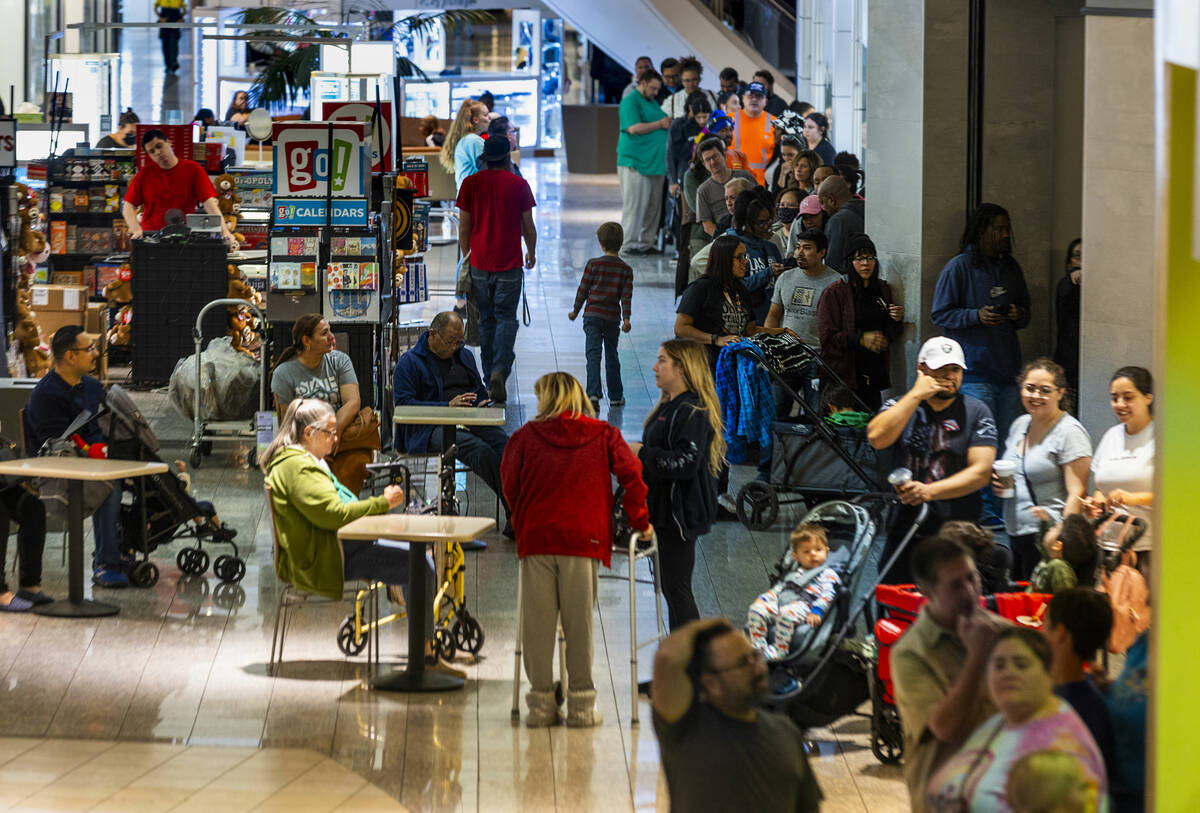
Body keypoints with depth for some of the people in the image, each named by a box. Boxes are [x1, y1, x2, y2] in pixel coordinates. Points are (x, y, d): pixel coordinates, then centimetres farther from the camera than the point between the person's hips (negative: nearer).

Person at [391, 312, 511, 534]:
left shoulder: (465, 355, 26)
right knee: (480, 449, -35)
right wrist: (448, 406, -14)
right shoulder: (409, 362, 6)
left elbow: (479, 391, 33)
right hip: (429, 429, -5)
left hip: (470, 422, 5)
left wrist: (481, 405, 6)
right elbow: (403, 404, -5)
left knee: (505, 445, -30)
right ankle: (514, 509, -39)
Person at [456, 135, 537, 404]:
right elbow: (528, 226, 2)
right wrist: (531, 253, 20)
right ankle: (500, 371, -20)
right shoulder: (518, 185, -4)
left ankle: (489, 379, 17)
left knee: (486, 320, 13)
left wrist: (466, 257, 16)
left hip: (480, 263, 2)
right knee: (506, 319, 2)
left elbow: (463, 227, 3)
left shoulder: (470, 184, -1)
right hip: (510, 265, -2)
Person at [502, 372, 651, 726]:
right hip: (584, 538, 0)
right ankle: (581, 703, 5)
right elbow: (630, 475, -1)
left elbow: (509, 485, 6)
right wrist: (639, 521, 9)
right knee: (579, 621, 4)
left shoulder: (525, 436, 7)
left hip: (536, 538, 0)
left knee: (538, 621, 5)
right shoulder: (602, 435, 8)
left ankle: (541, 700, 5)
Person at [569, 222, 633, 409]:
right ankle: (615, 396, 19)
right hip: (613, 318, 2)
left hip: (592, 316, -2)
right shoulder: (626, 270, 1)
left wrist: (575, 311, 12)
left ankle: (593, 393, -21)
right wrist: (626, 318, -6)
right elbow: (626, 296, -6)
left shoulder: (593, 264, -4)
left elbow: (583, 290, 1)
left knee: (593, 354, -5)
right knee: (612, 356, 14)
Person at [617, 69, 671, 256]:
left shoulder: (652, 102, 20)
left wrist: (669, 123, 9)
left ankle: (646, 243, 14)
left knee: (653, 205, 8)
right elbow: (634, 128, -19)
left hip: (654, 162, 9)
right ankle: (629, 244, -4)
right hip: (635, 162, -9)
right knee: (634, 204, -7)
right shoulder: (631, 101, -7)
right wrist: (660, 124, -13)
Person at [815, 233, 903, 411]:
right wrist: (861, 339, -18)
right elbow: (826, 337, -9)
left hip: (874, 375, 5)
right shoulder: (835, 291, -5)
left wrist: (896, 320, -2)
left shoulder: (883, 289, 12)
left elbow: (891, 335, 20)